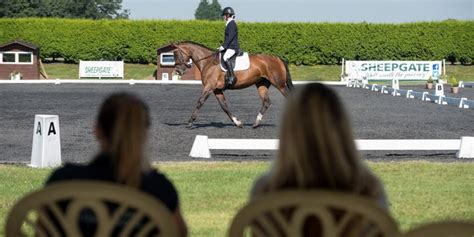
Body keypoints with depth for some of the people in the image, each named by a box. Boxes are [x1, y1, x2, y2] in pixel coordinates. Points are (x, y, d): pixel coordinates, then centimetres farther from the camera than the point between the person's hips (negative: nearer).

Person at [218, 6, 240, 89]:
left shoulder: (232, 24, -11)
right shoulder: (229, 24, 20)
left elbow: (230, 37, -19)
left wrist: (223, 46, -21)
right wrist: (223, 46, 19)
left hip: (232, 47, -11)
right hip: (230, 47, 11)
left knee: (225, 58, -32)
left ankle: (231, 76, -37)